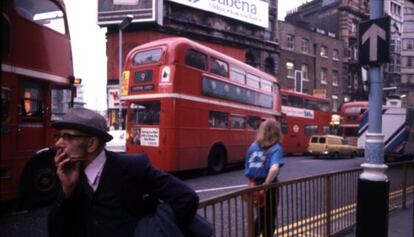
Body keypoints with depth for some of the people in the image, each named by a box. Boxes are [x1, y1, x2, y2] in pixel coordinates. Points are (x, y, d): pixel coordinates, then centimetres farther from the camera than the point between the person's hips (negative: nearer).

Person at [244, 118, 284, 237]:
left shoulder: (253, 146, 2)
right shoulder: (276, 148, -14)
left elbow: (248, 167, 6)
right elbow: (274, 169, -31)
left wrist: (254, 182, 14)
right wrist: (266, 184, -22)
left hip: (255, 185, 5)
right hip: (268, 187, -5)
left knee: (261, 217, 26)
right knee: (269, 219, 16)